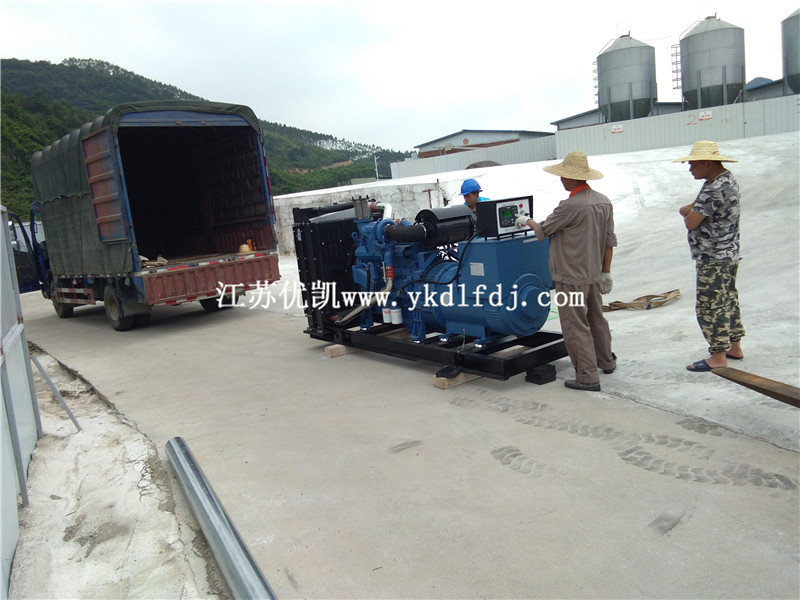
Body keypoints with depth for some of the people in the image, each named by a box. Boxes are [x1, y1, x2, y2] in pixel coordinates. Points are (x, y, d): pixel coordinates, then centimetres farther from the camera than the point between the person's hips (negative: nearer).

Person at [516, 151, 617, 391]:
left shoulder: (570, 206, -22)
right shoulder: (604, 202, 4)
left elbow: (542, 231, -9)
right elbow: (610, 240, 8)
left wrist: (527, 221, 12)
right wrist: (606, 272, 14)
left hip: (571, 277, -9)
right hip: (594, 275, 9)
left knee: (576, 327, 0)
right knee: (596, 319, 23)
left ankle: (587, 377, 4)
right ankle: (606, 362, 39)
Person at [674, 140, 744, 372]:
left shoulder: (713, 189, -24)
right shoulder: (728, 180, 11)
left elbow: (691, 222, -22)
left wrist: (687, 212, -2)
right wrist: (690, 210, -7)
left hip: (713, 259, -11)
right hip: (728, 254, 11)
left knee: (710, 306, -3)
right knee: (728, 301, 18)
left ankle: (718, 356, 6)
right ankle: (734, 346, 29)